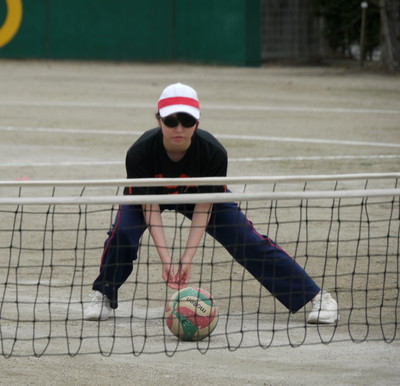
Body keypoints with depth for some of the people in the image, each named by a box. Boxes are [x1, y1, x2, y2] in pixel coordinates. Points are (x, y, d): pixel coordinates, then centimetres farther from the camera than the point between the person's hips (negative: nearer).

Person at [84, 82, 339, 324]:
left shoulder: (213, 152, -35)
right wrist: (166, 259, -42)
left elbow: (203, 208, -29)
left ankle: (317, 297, 0)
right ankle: (105, 297, -3)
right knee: (122, 232, -29)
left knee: (250, 242, -9)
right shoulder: (139, 153, -37)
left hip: (199, 195, 0)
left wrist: (187, 259, -38)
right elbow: (150, 209, -32)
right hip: (149, 194, 0)